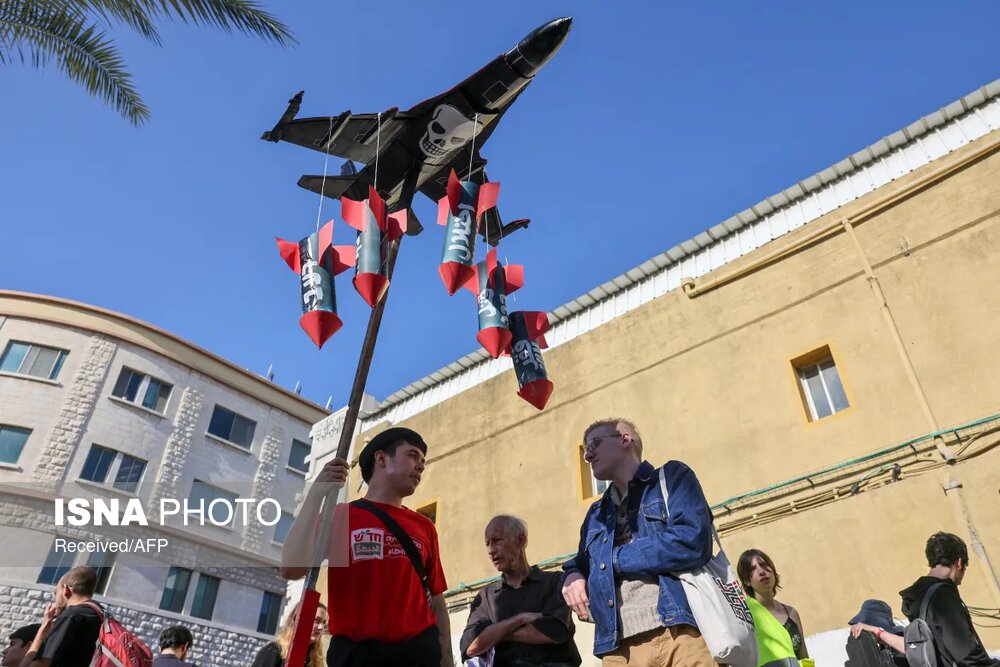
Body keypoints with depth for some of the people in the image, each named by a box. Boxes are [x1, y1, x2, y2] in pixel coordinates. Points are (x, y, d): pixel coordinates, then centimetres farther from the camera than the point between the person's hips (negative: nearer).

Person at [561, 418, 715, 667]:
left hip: (684, 633, -5)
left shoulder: (672, 477, 5)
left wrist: (615, 559, -3)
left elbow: (693, 542, -12)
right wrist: (573, 576, 3)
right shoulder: (595, 515, 23)